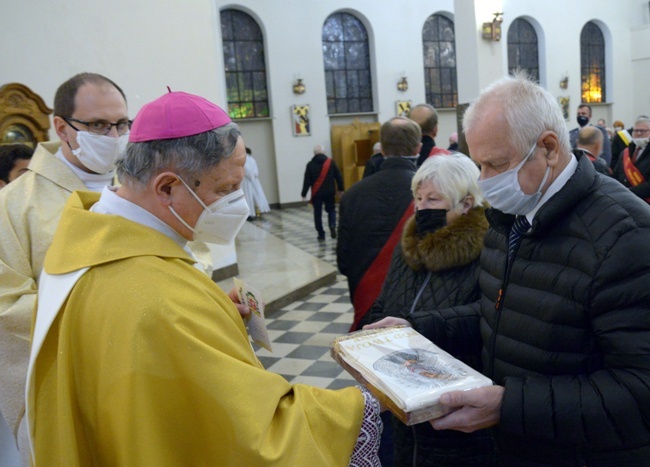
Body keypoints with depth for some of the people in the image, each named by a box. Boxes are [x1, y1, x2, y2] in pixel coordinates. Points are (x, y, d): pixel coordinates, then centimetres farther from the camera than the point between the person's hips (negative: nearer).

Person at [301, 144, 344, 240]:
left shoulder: (310, 164, -4)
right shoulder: (331, 162, -1)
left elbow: (307, 181, -5)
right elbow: (338, 176, 1)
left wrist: (303, 194, 1)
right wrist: (340, 189, 13)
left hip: (316, 193, -1)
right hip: (329, 192, 1)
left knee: (318, 214, 8)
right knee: (331, 210, 18)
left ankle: (321, 235, 8)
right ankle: (332, 226, -7)